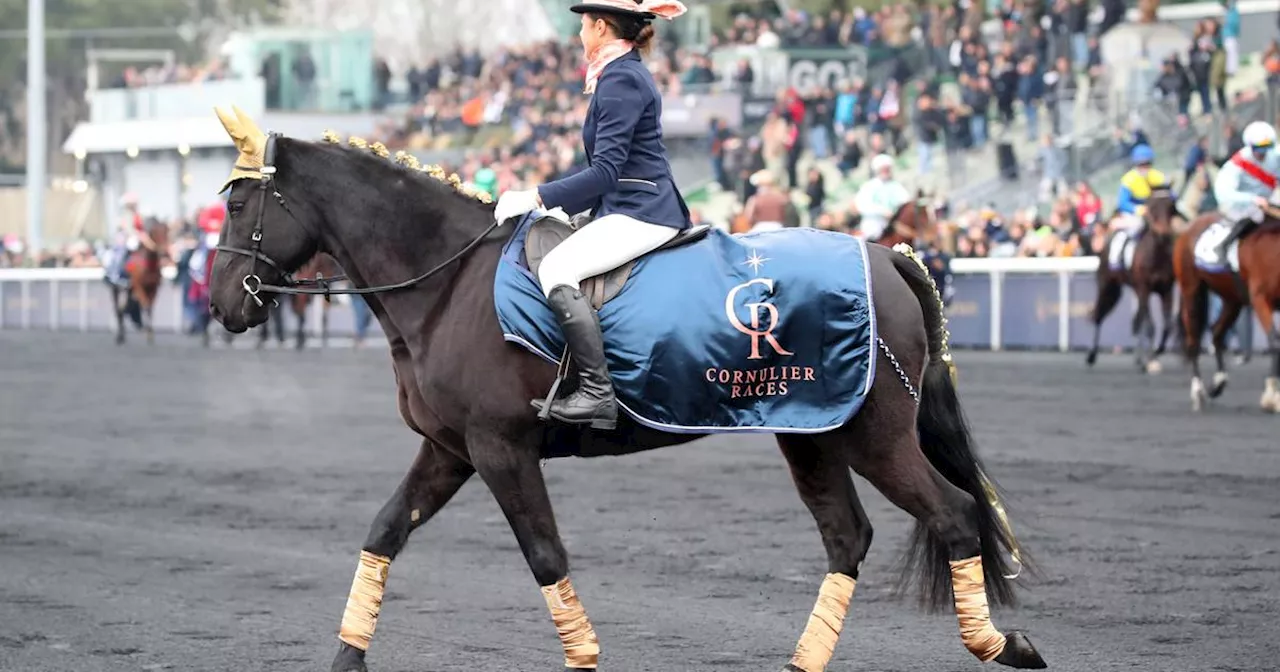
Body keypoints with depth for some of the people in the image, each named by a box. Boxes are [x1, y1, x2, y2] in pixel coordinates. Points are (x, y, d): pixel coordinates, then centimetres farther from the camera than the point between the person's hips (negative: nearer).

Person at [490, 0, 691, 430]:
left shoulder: (620, 79, -14)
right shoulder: (627, 74, 18)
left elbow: (606, 170, -21)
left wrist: (537, 198, -22)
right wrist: (560, 206, 19)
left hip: (640, 213, -11)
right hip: (633, 208, 11)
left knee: (555, 269, -24)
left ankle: (596, 392, -30)